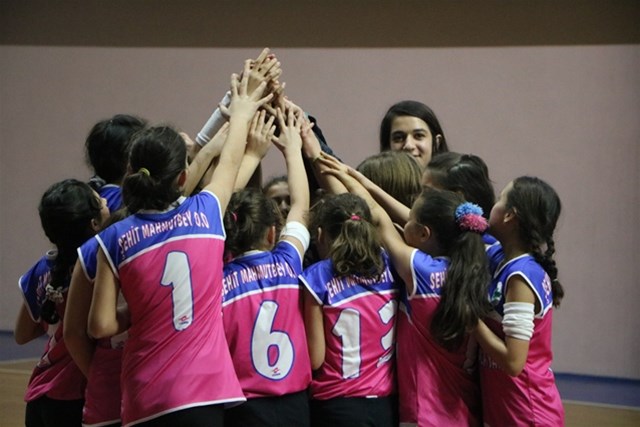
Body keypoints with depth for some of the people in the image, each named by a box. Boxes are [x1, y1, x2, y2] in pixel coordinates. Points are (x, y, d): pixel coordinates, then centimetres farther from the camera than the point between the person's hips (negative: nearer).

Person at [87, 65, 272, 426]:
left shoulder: (116, 239, -3)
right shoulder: (205, 213, 0)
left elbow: (101, 326, -3)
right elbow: (231, 161, 21)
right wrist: (242, 113, 39)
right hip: (206, 389, 0)